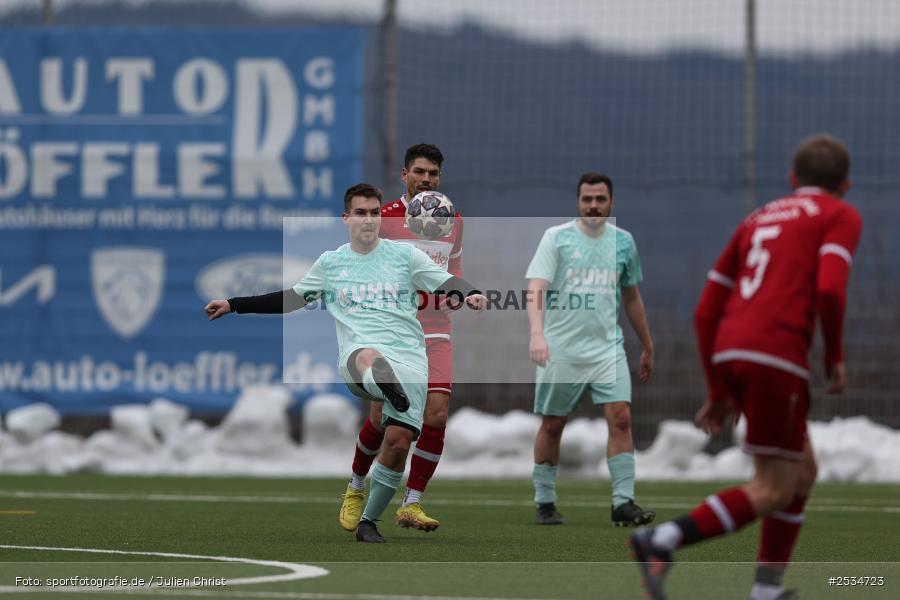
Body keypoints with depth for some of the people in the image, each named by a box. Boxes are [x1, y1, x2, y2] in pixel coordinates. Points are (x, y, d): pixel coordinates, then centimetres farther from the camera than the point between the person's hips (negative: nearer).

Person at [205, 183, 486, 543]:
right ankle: (393, 393, -74)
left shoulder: (404, 255, 12)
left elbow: (448, 283, 5)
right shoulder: (330, 263, 18)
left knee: (398, 442, -10)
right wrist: (233, 305, 29)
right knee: (370, 357, -39)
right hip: (359, 350, 0)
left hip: (408, 358, 0)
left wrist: (469, 295, -18)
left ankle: (368, 522, 6)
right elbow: (291, 298, 29)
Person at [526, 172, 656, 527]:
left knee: (620, 418, -11)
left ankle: (623, 503, -10)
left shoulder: (623, 241, 8)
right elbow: (536, 288, -15)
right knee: (552, 425, 4)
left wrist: (647, 347, 22)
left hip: (607, 347, 3)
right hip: (561, 348, -2)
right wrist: (536, 333, -31)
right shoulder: (556, 238, -4)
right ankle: (545, 503, 18)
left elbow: (631, 297, 20)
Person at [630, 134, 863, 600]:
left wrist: (719, 391, 26)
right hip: (776, 355, -7)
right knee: (772, 491, -4)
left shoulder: (757, 221, 27)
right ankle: (664, 541, -21)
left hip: (728, 352, 7)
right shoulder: (841, 216, 9)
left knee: (803, 472, 19)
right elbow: (830, 288, -12)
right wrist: (836, 357, 3)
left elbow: (706, 312, 22)